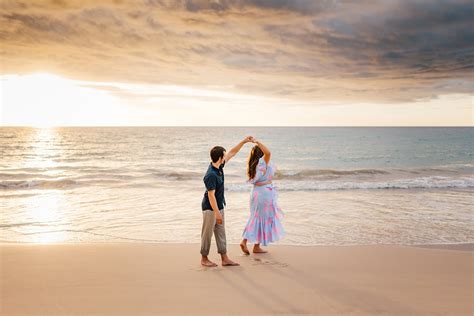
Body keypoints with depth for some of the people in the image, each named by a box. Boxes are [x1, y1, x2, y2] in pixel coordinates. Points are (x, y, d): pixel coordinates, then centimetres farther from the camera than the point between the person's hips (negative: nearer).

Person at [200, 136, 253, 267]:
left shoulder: (219, 166, -1)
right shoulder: (211, 175, -27)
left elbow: (232, 153, 11)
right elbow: (211, 195, -26)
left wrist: (243, 142, 9)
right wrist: (217, 213, -26)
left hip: (219, 206, 9)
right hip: (210, 208, -9)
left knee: (221, 233, 12)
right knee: (207, 233, 4)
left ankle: (225, 259, 18)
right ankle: (204, 259, 18)